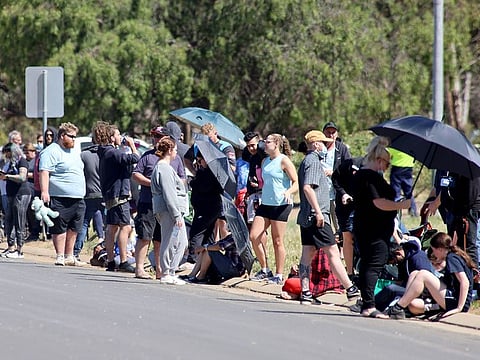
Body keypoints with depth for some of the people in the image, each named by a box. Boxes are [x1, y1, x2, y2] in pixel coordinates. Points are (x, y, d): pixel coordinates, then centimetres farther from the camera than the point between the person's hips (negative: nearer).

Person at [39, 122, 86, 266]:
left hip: (78, 199, 8)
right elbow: (44, 172, -15)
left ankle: (69, 256, 15)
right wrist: (44, 191, -23)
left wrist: (82, 193, 29)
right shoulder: (51, 152, -7)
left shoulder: (74, 152, 22)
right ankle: (60, 256, -2)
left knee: (74, 228, 8)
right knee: (60, 228, -5)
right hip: (60, 199, -8)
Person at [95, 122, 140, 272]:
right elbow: (135, 159, -21)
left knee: (112, 227, 11)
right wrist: (132, 145, -6)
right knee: (125, 226, -12)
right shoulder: (113, 153, -15)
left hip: (110, 196, 10)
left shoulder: (105, 153, 16)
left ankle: (110, 261, 14)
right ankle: (123, 262, -16)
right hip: (118, 195, -10)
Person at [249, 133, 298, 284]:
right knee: (254, 236, -3)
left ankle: (279, 275, 5)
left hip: (281, 205, -7)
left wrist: (289, 192, -28)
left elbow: (296, 183, -12)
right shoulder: (265, 161, 15)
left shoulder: (284, 161, -7)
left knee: (277, 241, -3)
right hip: (265, 204, 7)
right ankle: (265, 270, 9)